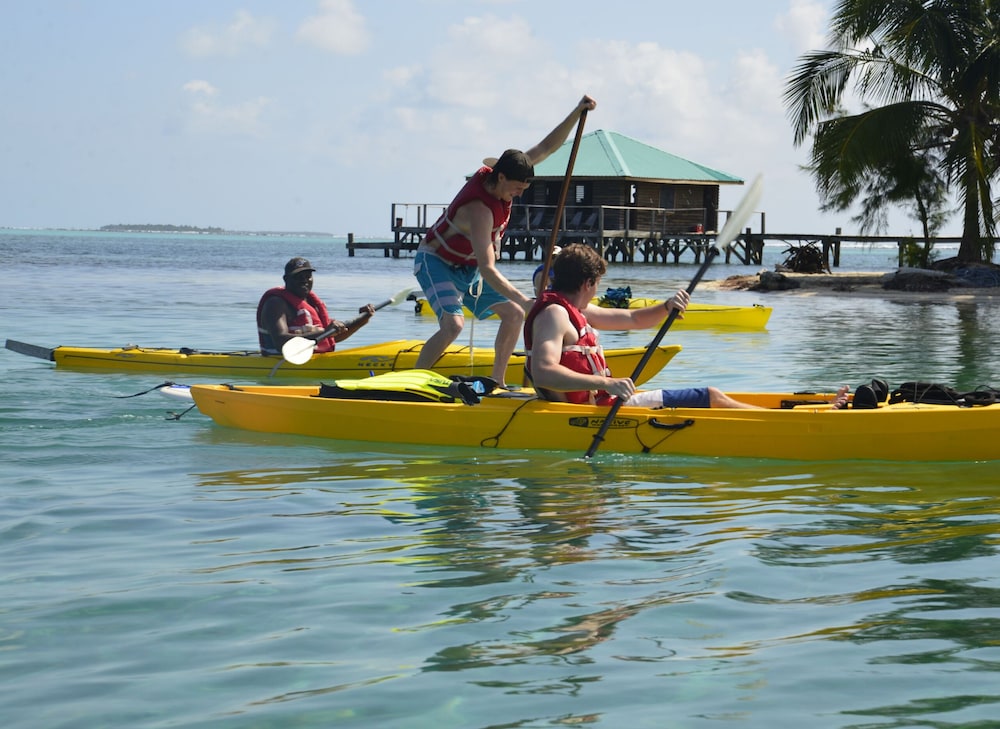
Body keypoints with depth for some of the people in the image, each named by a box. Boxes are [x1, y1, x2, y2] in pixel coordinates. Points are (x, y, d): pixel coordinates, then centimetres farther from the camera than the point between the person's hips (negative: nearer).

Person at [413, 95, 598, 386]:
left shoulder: (500, 172, -11)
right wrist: (523, 300, -49)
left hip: (468, 268, 9)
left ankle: (497, 381, 6)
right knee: (453, 324, -30)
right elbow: (487, 269, -41)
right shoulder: (480, 210, -36)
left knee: (513, 314, 0)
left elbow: (546, 147, -5)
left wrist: (576, 113, -18)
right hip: (436, 263, -9)